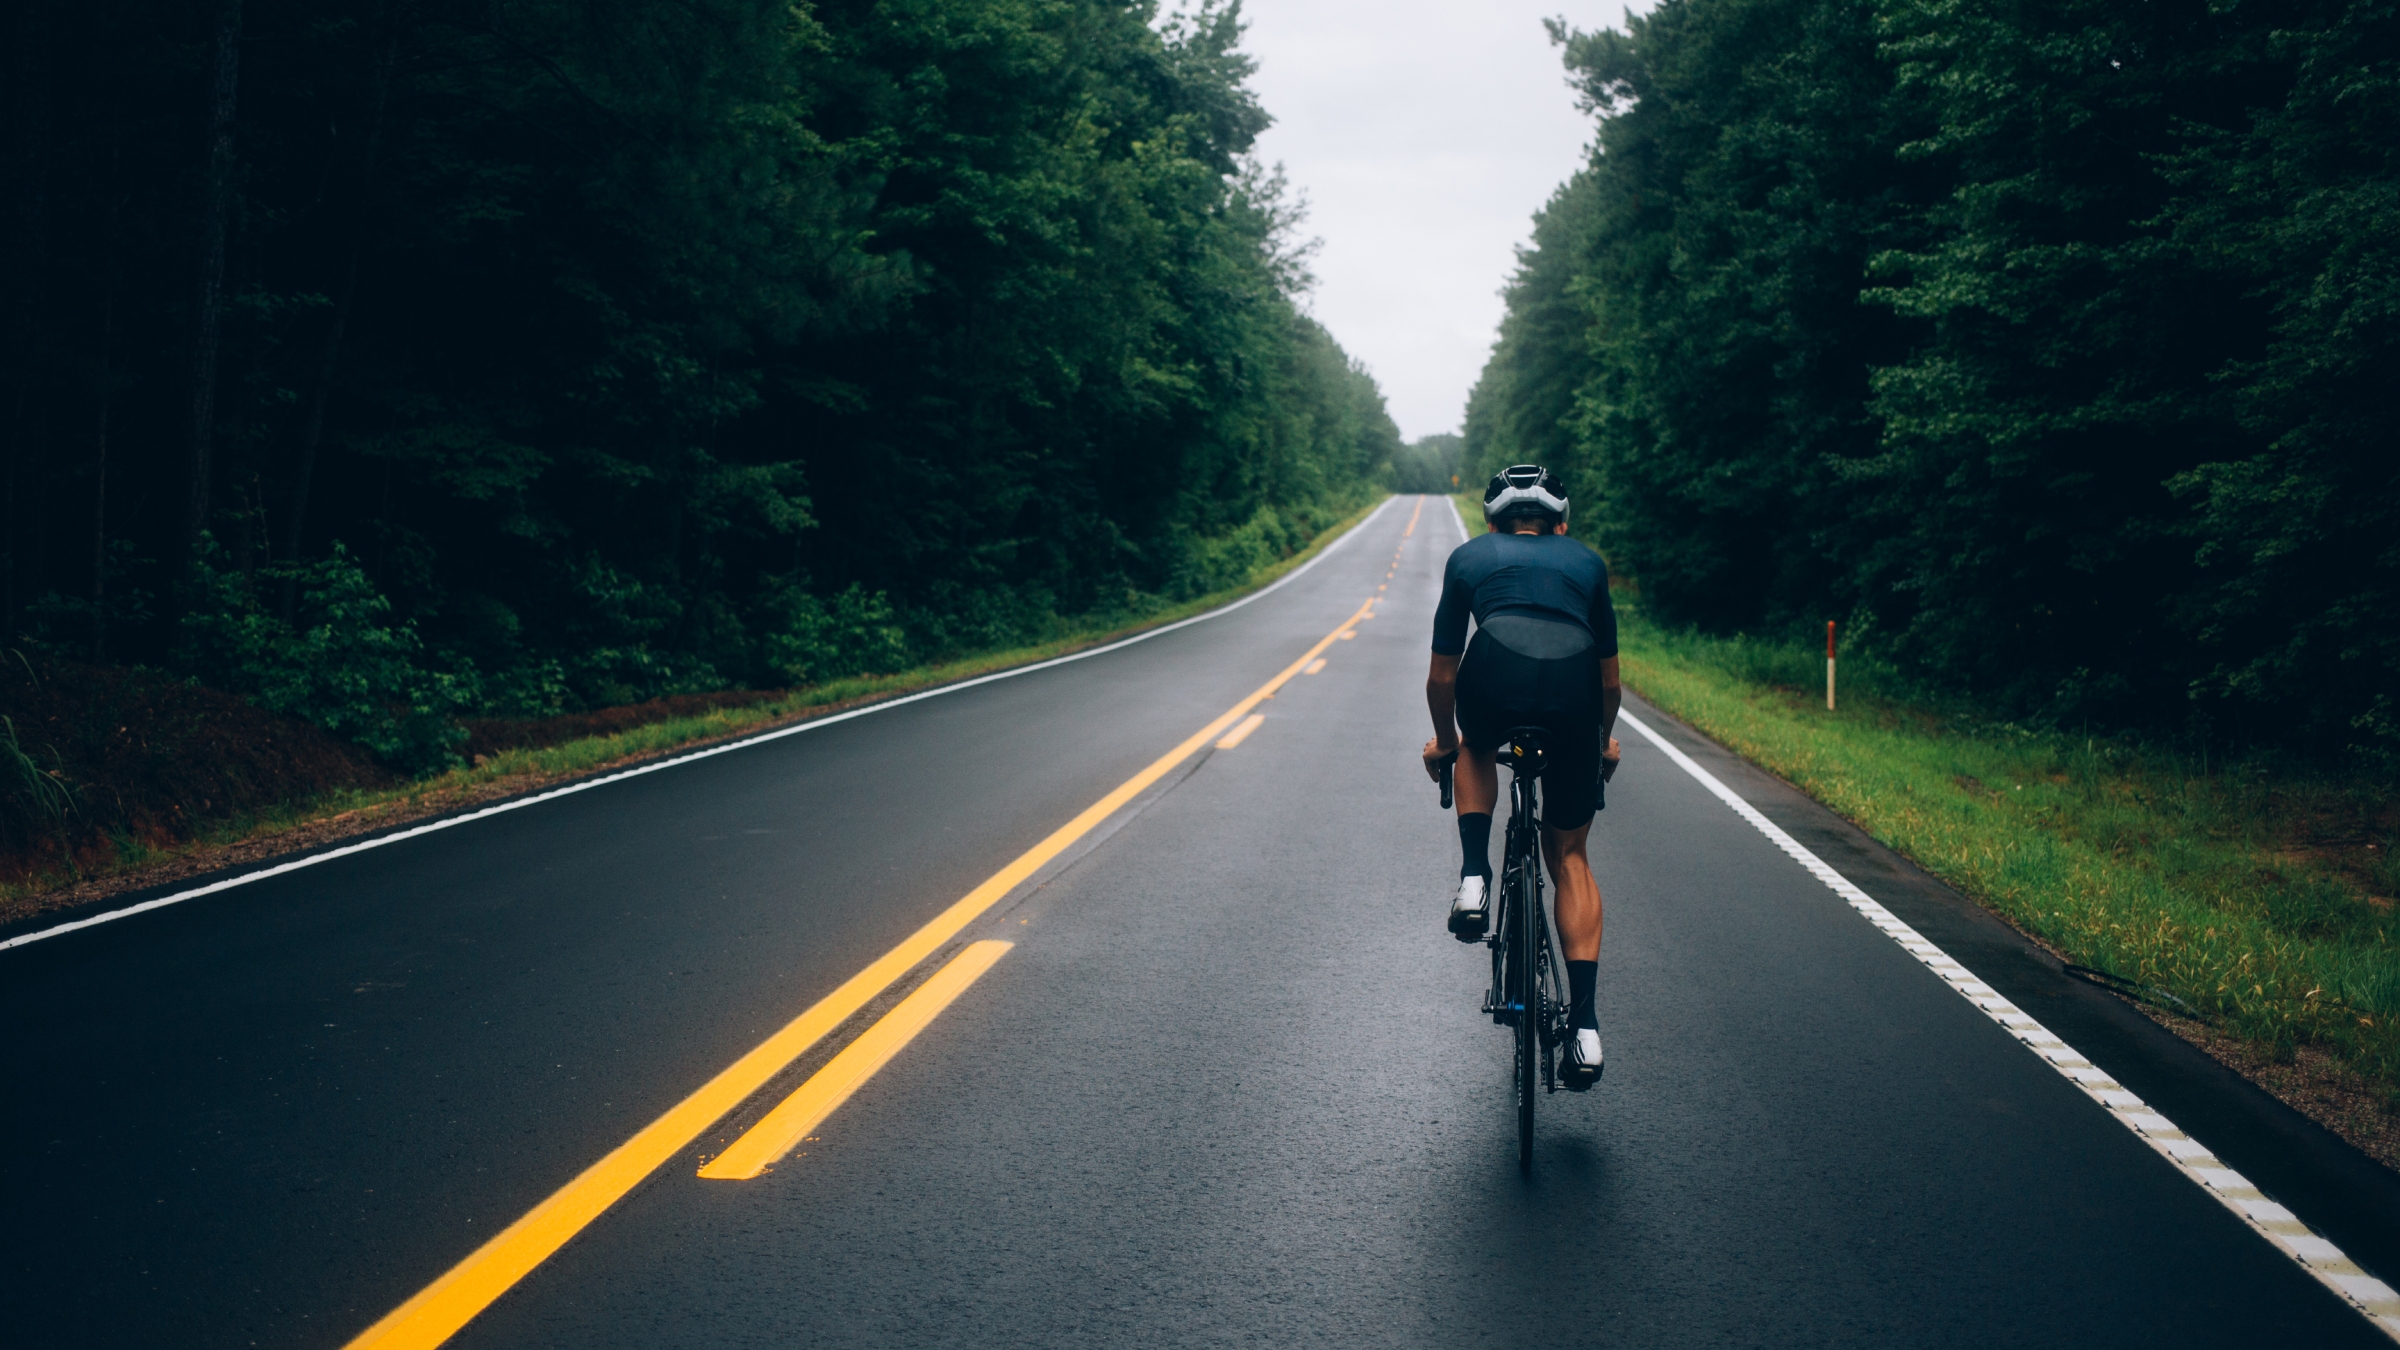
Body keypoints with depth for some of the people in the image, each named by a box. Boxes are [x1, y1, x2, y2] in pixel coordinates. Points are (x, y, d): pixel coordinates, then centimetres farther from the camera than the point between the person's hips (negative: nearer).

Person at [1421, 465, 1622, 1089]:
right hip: (1572, 695, 1)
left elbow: (1441, 676, 33)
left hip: (1494, 680, -1)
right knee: (1570, 857, 18)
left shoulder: (1469, 557, 30)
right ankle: (1584, 1022, 10)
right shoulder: (1587, 562, 33)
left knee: (1477, 750, 37)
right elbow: (1610, 681, 38)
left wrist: (1443, 742, 51)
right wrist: (1605, 740, 57)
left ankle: (1474, 879, 16)